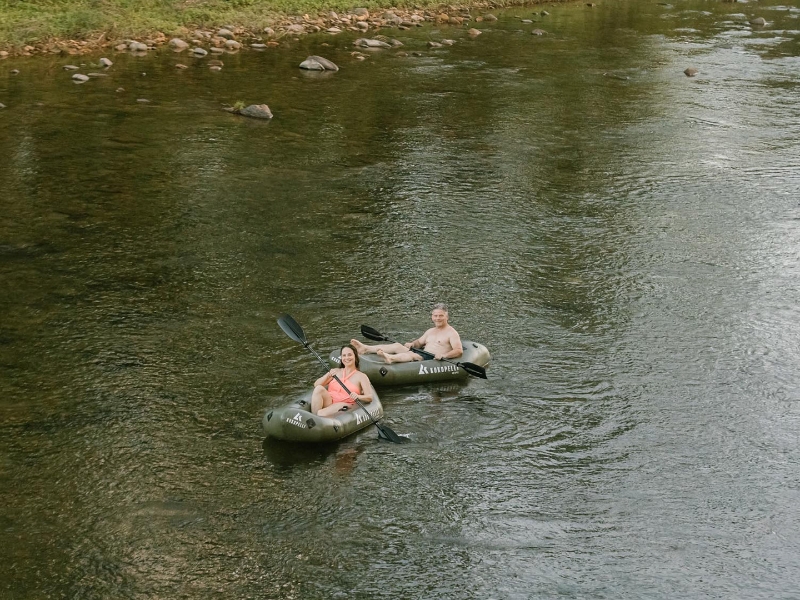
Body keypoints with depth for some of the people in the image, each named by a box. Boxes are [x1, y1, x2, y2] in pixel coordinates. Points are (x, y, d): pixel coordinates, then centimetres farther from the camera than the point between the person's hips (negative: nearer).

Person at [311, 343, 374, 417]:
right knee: (319, 388, -28)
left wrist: (358, 397, -26)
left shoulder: (361, 376, 8)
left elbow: (370, 397, -4)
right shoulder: (336, 371, 20)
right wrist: (328, 375, -10)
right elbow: (316, 385, 9)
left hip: (344, 406, -5)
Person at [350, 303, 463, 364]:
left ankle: (390, 358, -66)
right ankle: (365, 349, -12)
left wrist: (443, 355, -28)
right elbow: (419, 342, 32)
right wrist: (412, 344, 8)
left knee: (412, 355, -35)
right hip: (423, 357, 9)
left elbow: (459, 351, -13)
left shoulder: (451, 333, -2)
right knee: (397, 346, -4)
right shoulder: (431, 331, 25)